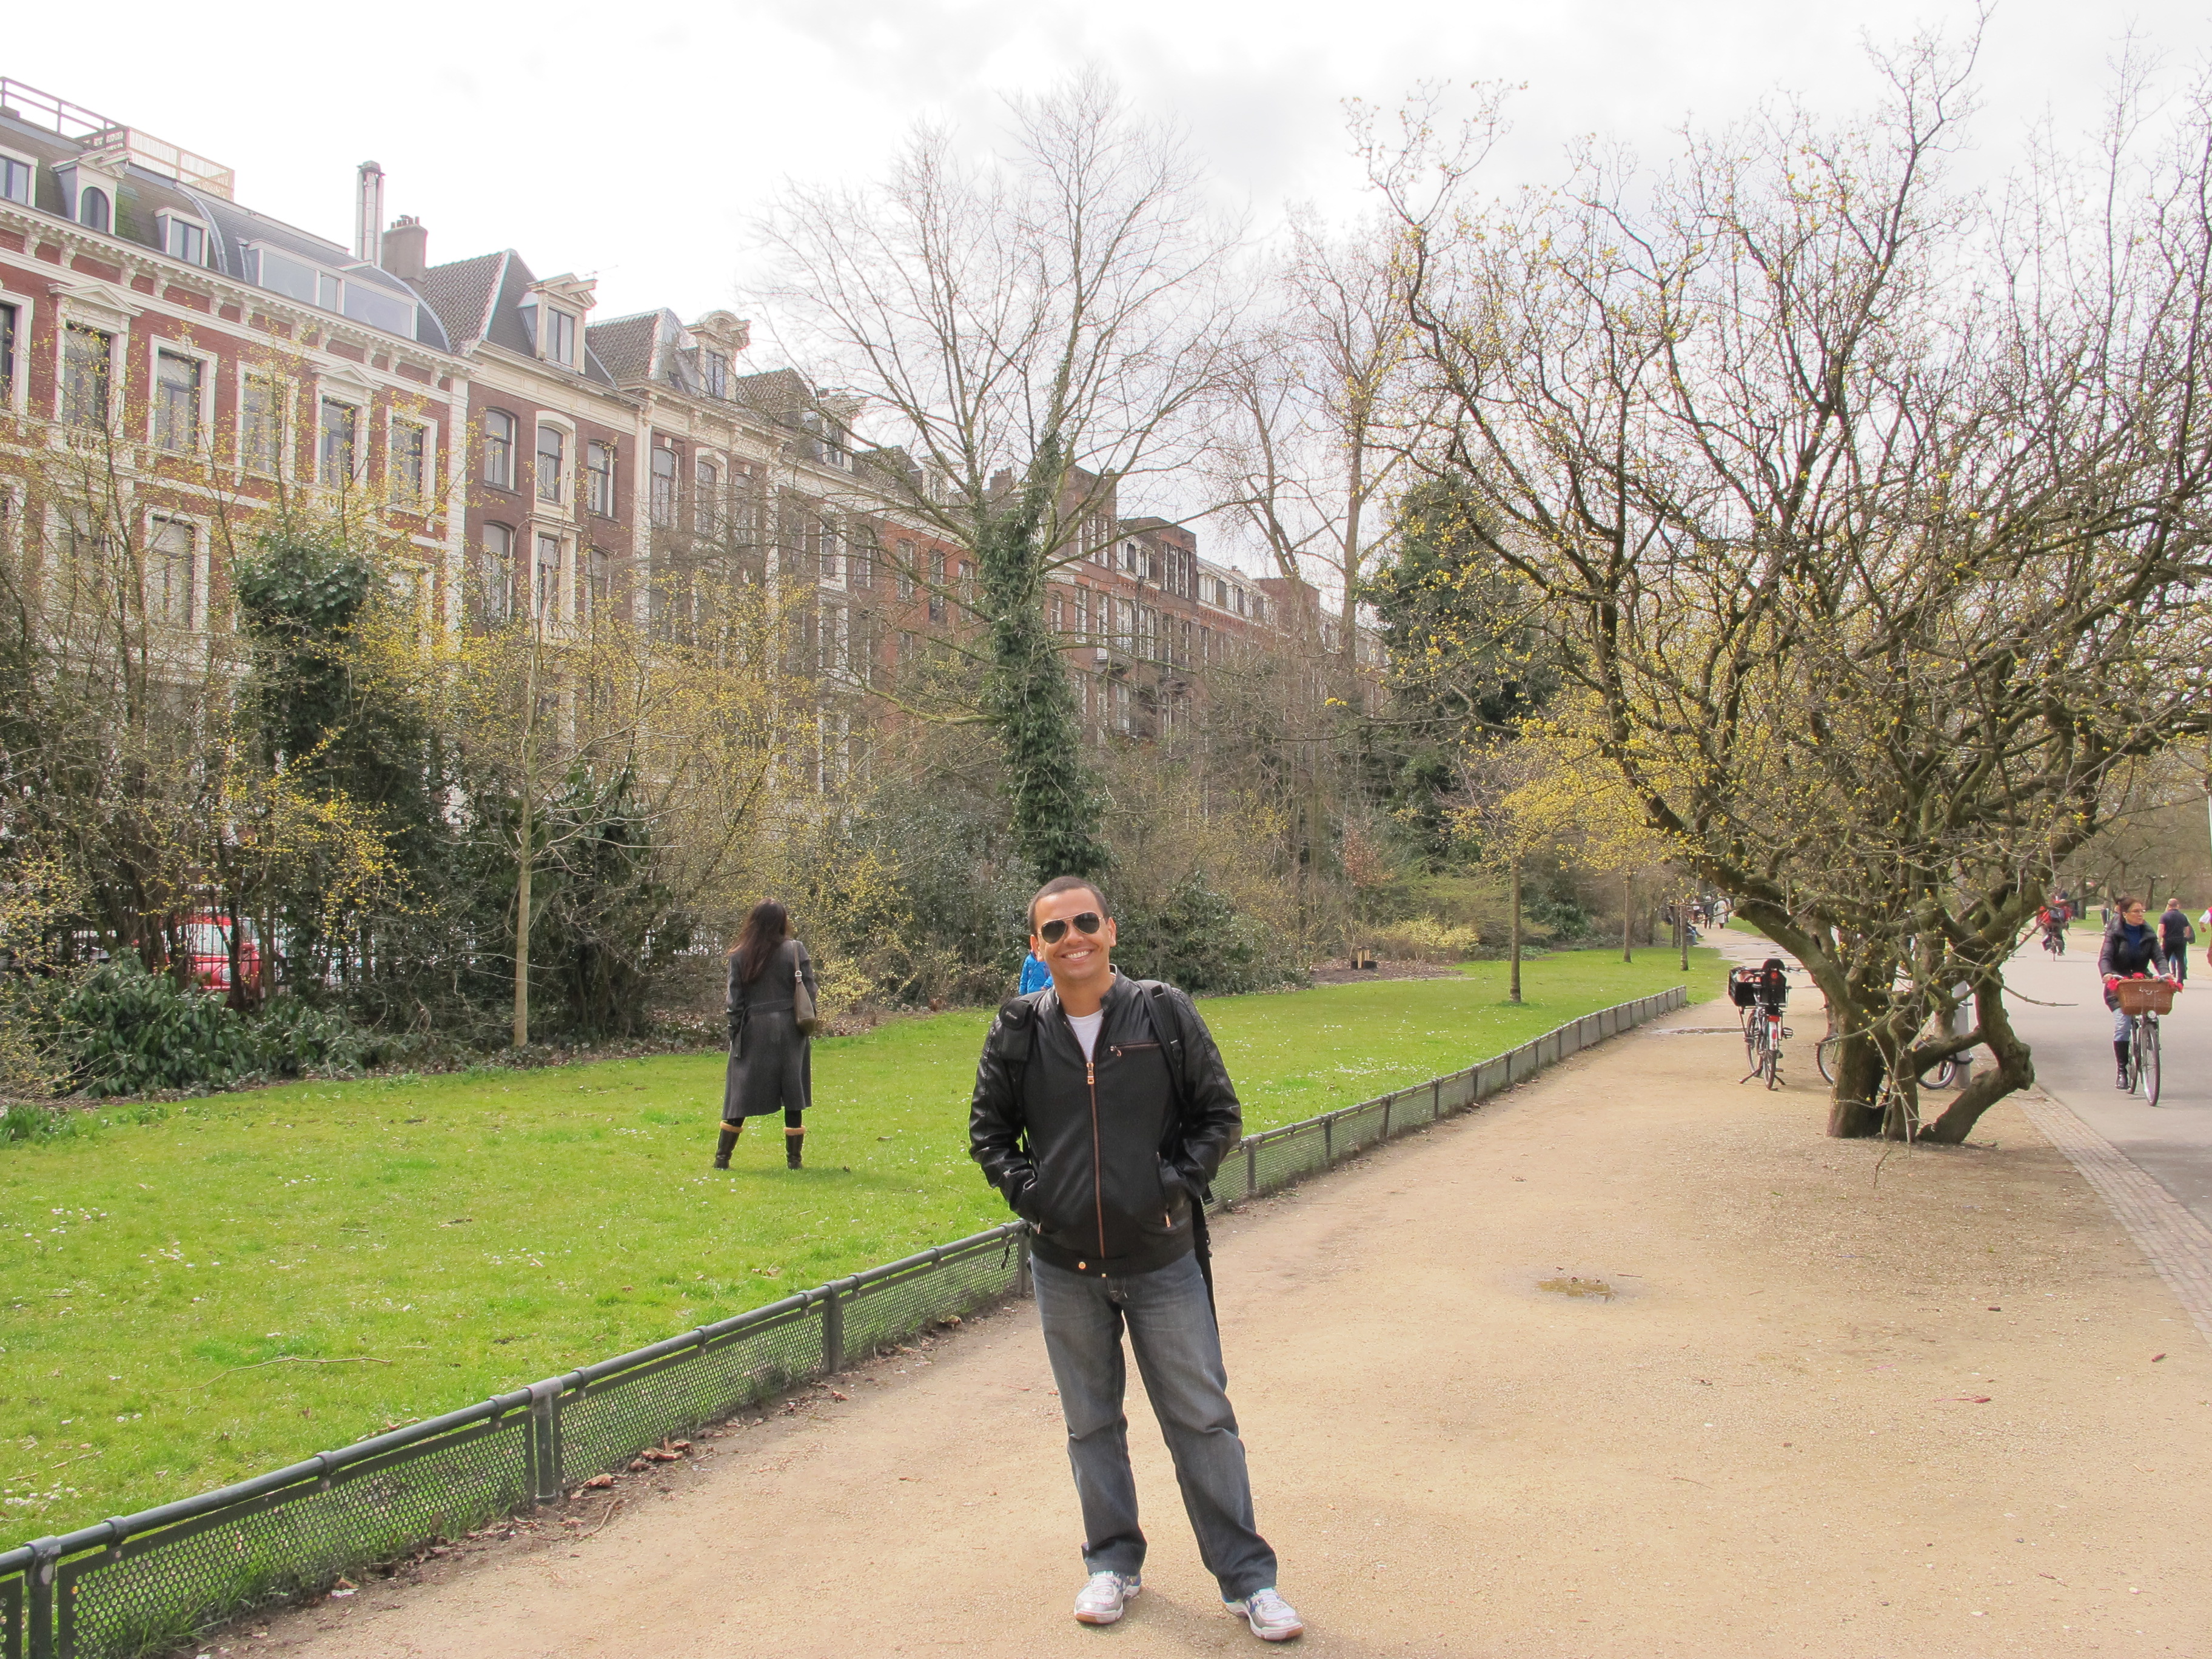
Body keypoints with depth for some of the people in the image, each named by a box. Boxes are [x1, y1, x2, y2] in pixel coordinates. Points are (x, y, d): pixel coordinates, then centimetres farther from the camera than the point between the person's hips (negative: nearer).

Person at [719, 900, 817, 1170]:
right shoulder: (795, 950, -4)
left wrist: (735, 1035, 7)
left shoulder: (739, 956, -2)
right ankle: (794, 1159, 8)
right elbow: (809, 991, -4)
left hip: (753, 1033, 1)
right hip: (789, 1031, -1)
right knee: (793, 1098, 6)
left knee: (741, 1096, 9)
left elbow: (734, 1001, -1)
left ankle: (722, 1157, 10)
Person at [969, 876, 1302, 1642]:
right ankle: (1113, 1564, 33)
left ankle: (1247, 1578, 19)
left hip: (1163, 1260, -1)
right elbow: (988, 1128, 11)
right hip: (1065, 1268, 2)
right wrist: (1024, 1187, -3)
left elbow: (1220, 1112, 2)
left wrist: (1182, 1179, -10)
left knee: (1203, 1420, 6)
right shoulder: (1017, 1032, -2)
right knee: (1091, 1425, 15)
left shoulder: (1165, 1013, -6)